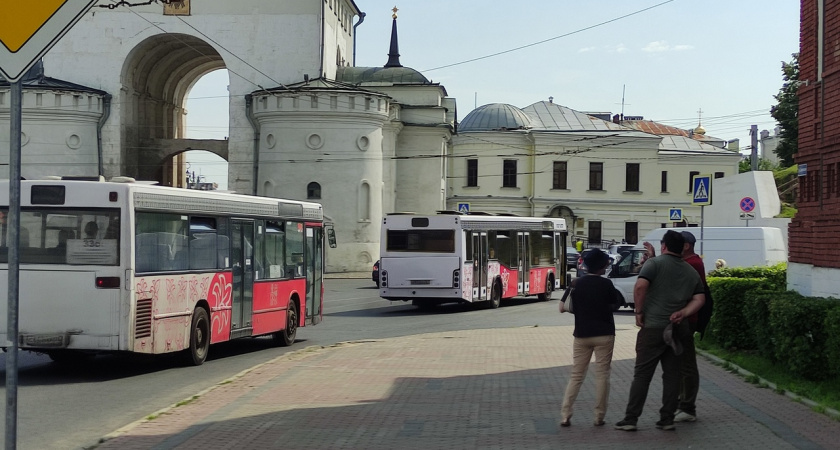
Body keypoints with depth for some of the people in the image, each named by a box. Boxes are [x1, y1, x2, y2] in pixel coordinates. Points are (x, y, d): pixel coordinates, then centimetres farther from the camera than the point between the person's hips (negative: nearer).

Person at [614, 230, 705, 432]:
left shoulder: (655, 263, -6)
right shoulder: (691, 271, 12)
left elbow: (640, 286, -20)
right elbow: (699, 299, 6)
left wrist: (639, 311, -9)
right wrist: (682, 313, -3)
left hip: (652, 326, -4)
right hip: (676, 330, 4)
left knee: (642, 374, -1)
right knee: (672, 374, 9)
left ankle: (630, 419, 0)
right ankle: (667, 419, 10)